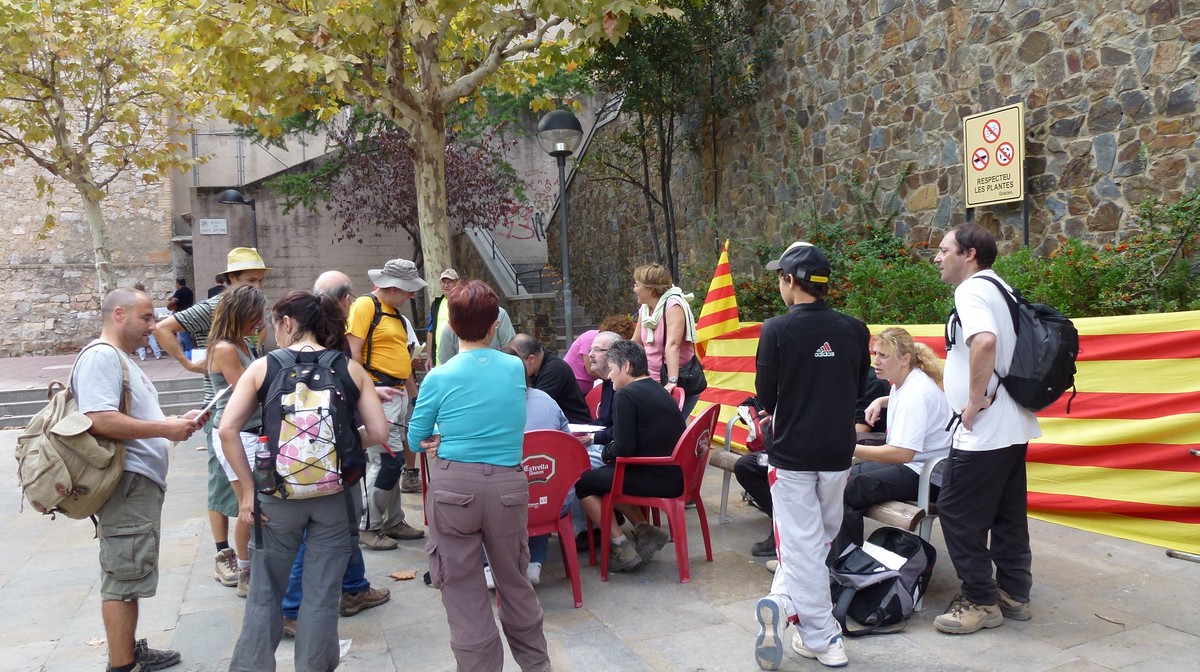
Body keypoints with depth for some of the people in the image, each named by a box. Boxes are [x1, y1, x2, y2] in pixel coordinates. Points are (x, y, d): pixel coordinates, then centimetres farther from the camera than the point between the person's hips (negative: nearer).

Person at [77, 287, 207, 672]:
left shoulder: (122, 358, 20)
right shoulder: (100, 356, -14)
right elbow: (100, 420, -25)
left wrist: (177, 422, 10)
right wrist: (167, 429, -20)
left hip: (142, 483, 11)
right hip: (126, 485, -11)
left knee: (129, 575, 18)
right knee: (123, 577, -4)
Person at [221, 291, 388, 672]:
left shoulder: (262, 367, -2)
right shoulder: (351, 368, -1)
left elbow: (227, 431, -9)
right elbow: (378, 432, -5)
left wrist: (248, 490, -4)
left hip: (278, 494, 0)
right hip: (336, 494, 1)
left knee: (265, 591, 16)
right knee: (322, 594, 11)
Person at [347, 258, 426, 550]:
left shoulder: (395, 313, 17)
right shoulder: (365, 305, -9)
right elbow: (353, 353, -16)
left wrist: (415, 392, 21)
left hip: (398, 394, 9)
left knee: (391, 462, 15)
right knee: (388, 461, -9)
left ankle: (392, 521, 25)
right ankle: (368, 527, 4)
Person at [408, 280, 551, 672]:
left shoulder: (439, 377, -5)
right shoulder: (516, 368, 3)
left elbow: (416, 441, 6)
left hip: (455, 486, -3)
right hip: (508, 485, 3)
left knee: (464, 590, 9)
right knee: (514, 581, 20)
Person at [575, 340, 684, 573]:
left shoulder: (626, 395, -13)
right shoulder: (658, 391, 13)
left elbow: (623, 450, -18)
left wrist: (605, 453, 3)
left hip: (655, 480, -9)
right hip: (675, 476, 9)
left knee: (582, 481, 8)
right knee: (604, 475, 25)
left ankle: (621, 548, 7)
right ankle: (645, 531, 16)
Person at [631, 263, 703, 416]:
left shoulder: (673, 305, -16)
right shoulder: (644, 308, 8)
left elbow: (672, 345, -27)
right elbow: (635, 344, 13)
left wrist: (672, 382, -35)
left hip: (682, 382, -7)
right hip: (656, 382, 7)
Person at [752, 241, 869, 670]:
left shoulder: (777, 330, -13)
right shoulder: (854, 330, -2)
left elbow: (765, 396, -6)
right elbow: (857, 389, 8)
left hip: (792, 454, -4)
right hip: (838, 452, 4)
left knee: (803, 543, 4)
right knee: (821, 538, 19)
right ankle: (784, 600, 13)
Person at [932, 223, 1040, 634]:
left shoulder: (971, 290, -14)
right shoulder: (1000, 289, 16)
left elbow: (985, 341, -33)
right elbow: (1006, 348, 21)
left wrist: (975, 401, -24)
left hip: (984, 430, -10)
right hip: (1013, 425, 10)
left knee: (957, 512, -2)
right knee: (1007, 513, 16)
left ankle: (981, 602, 7)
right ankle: (1014, 594, 25)